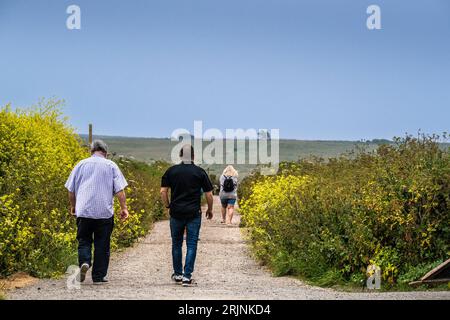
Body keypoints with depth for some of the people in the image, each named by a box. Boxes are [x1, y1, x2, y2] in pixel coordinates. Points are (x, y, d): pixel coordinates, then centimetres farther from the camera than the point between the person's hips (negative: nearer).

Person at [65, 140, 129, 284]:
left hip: (84, 211, 1)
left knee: (84, 240, 10)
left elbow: (71, 189, 12)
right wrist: (124, 208, 3)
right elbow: (120, 190, -3)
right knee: (102, 245, 6)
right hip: (104, 212, -1)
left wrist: (73, 206, 25)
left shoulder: (81, 165, 9)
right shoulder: (111, 166, 4)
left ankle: (84, 262, -18)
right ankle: (98, 276, 8)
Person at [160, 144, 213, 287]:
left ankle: (178, 274, 22)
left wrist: (168, 206, 14)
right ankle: (187, 277, -5)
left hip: (176, 213, 2)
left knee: (176, 244, 15)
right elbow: (209, 194, 0)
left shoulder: (171, 171, 1)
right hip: (194, 214, -2)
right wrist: (210, 209, 15)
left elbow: (163, 191, -1)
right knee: (191, 245, 1)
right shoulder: (200, 172, -2)